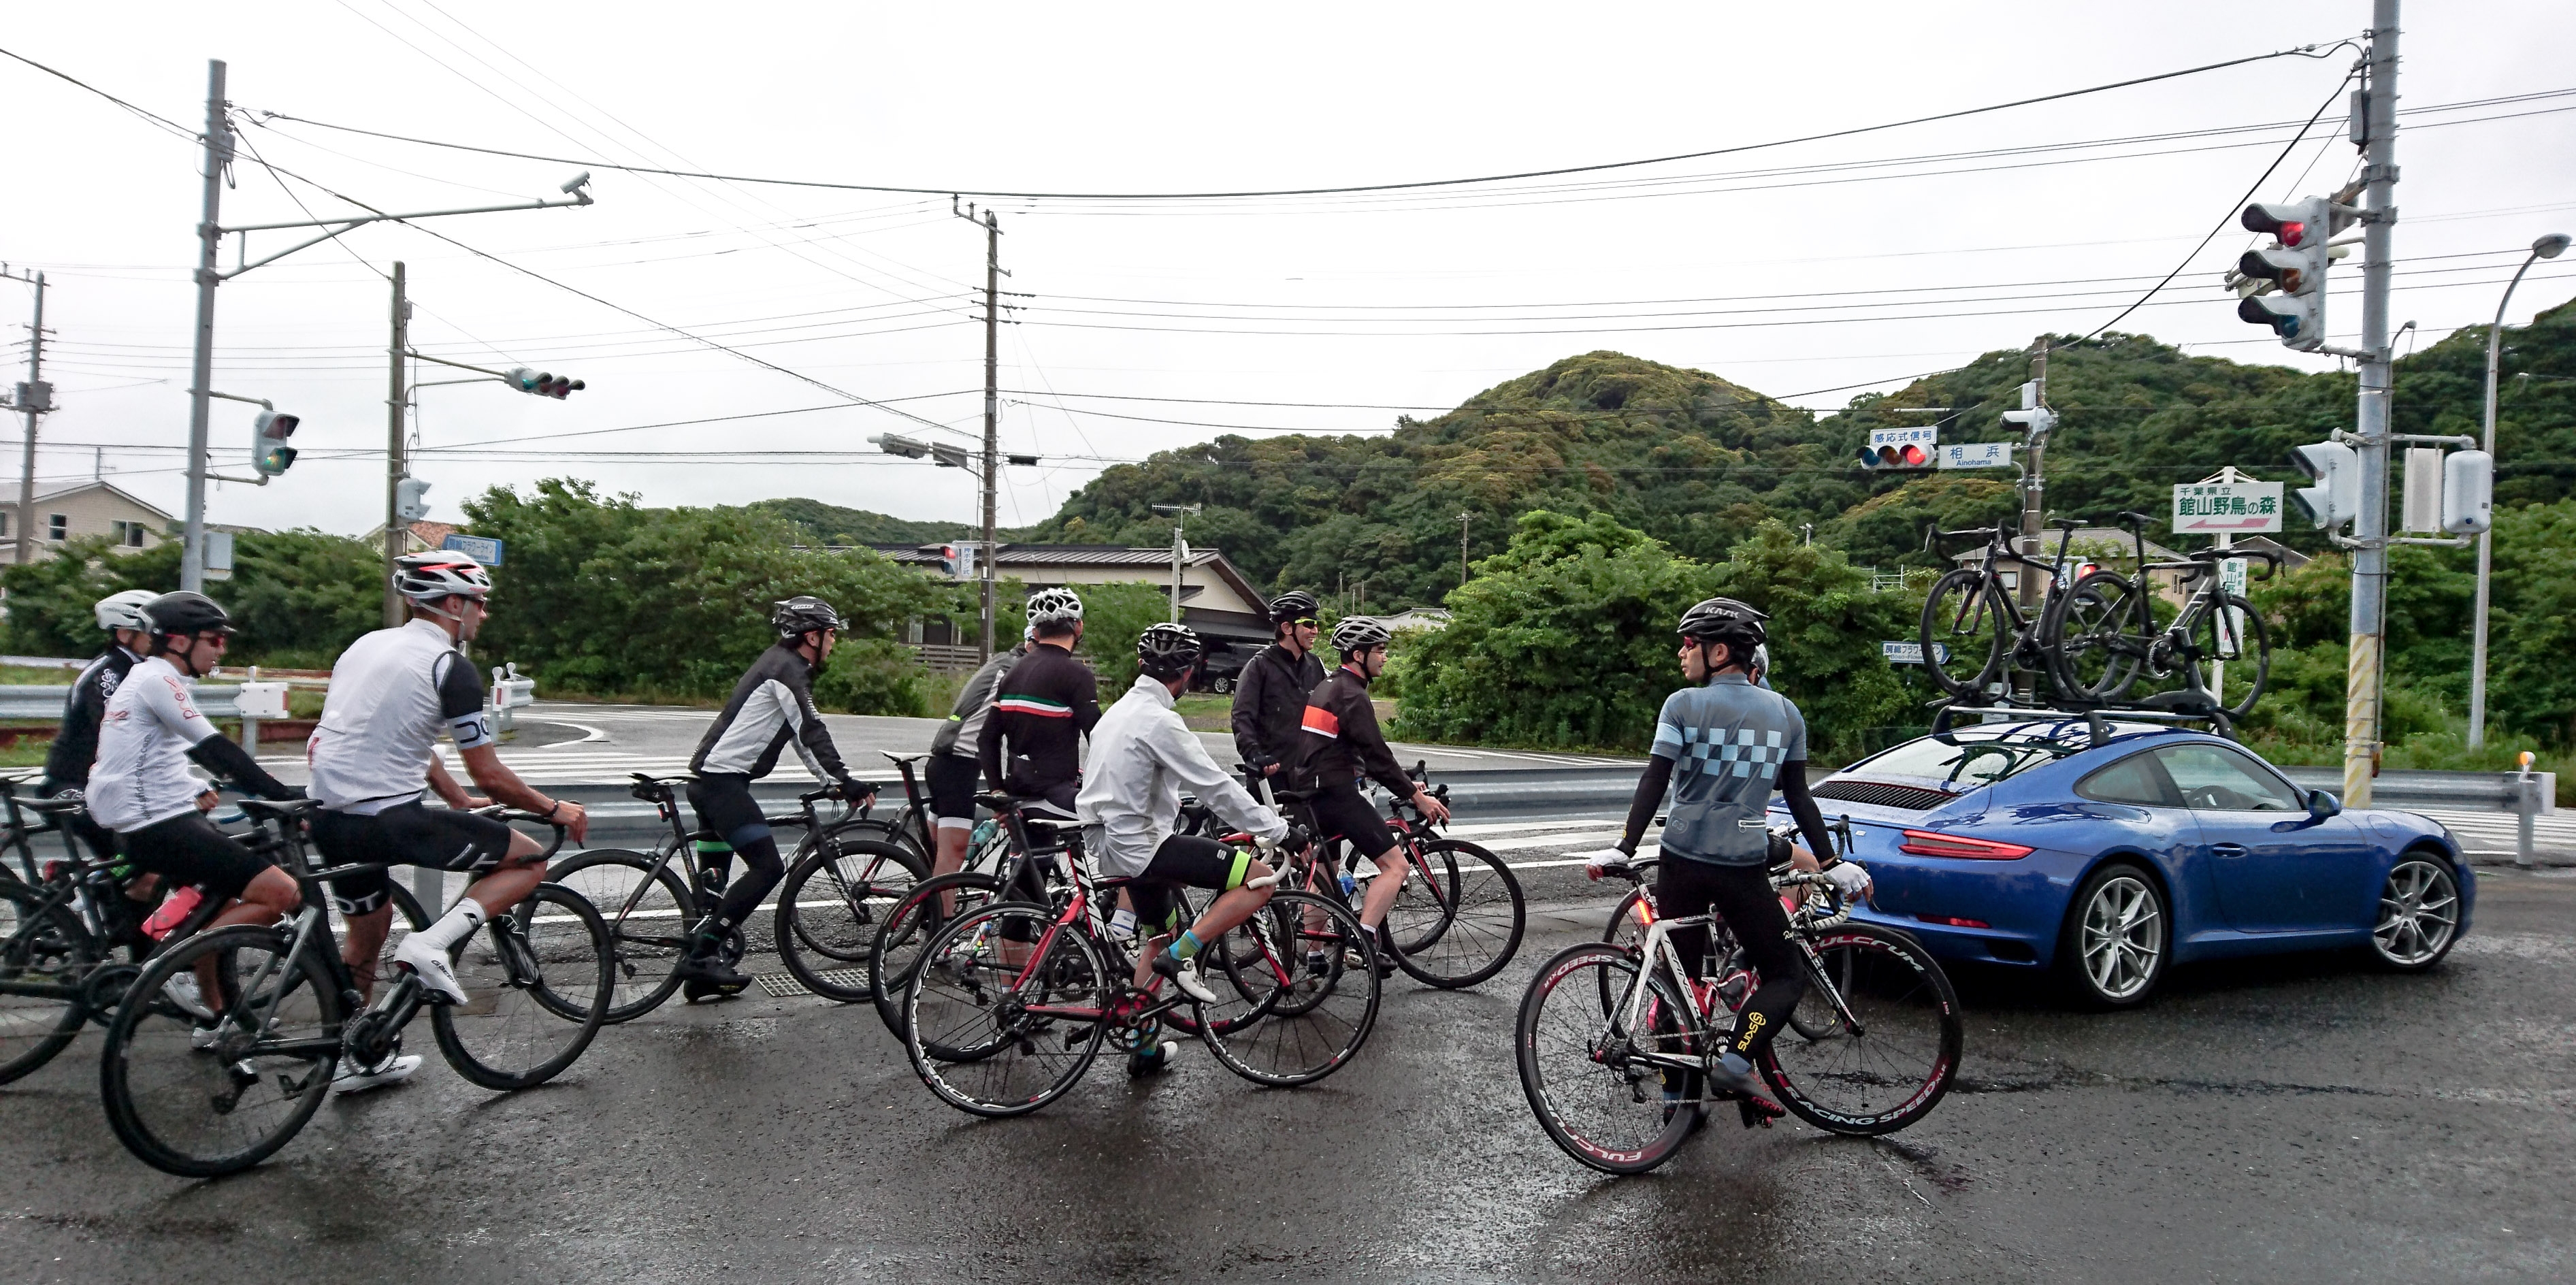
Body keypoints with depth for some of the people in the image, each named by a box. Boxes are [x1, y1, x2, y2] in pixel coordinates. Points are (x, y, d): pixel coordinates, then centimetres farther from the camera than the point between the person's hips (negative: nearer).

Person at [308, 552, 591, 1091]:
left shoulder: (366, 645, 15)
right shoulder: (451, 666, -10)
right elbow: (489, 774, -9)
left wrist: (460, 800, 29)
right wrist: (556, 810, 5)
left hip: (329, 818, 9)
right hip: (387, 819, -9)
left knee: (366, 928, 28)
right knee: (530, 860, 0)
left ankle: (357, 1059, 39)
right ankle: (431, 945, -13)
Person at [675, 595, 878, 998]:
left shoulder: (780, 663, 20)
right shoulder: (789, 670, -12)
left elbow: (802, 737, 23)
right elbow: (812, 734, -20)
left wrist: (834, 781, 18)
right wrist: (845, 782, -19)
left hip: (710, 776, 11)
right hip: (723, 779, -11)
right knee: (768, 867, -13)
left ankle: (700, 968, 21)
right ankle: (701, 956, -12)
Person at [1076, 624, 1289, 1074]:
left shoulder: (1121, 710, 12)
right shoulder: (1159, 721, -19)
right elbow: (1216, 787, -20)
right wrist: (1277, 831, -13)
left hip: (1110, 842, 10)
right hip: (1142, 846, -10)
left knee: (1161, 936, 26)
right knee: (1260, 879, -14)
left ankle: (1143, 1046, 34)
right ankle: (1183, 955, -9)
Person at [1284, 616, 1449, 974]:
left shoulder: (1325, 687, 18)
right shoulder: (1352, 695, -14)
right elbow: (1376, 754, -18)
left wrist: (1406, 784, 21)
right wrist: (1415, 795, -13)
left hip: (1312, 792, 10)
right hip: (1337, 793, -10)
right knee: (1396, 865, -10)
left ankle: (1313, 956, 24)